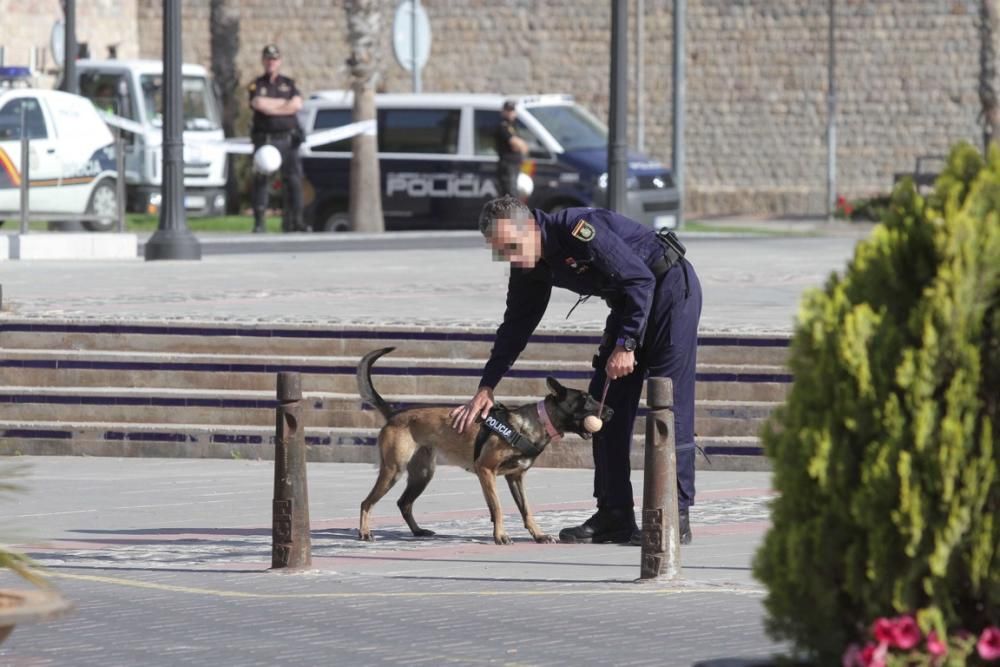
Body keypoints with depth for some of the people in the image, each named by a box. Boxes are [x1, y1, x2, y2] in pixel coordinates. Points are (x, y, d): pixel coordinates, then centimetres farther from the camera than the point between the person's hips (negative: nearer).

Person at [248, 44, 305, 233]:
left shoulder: (289, 84, 14)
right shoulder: (256, 85, 7)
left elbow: (298, 104, -3)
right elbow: (259, 104, -14)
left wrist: (271, 106, -7)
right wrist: (286, 103, -5)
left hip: (288, 139, 2)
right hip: (265, 138, -2)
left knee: (293, 180, -5)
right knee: (261, 181, -7)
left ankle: (294, 222, -2)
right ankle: (259, 223, -6)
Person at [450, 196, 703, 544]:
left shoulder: (578, 228, -28)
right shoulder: (530, 268, -1)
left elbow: (640, 280, -26)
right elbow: (515, 327, 10)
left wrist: (626, 345, -25)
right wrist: (486, 388, 5)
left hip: (669, 286, -9)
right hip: (628, 302, 9)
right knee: (605, 404, 3)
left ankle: (676, 518, -13)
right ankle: (614, 518, 7)